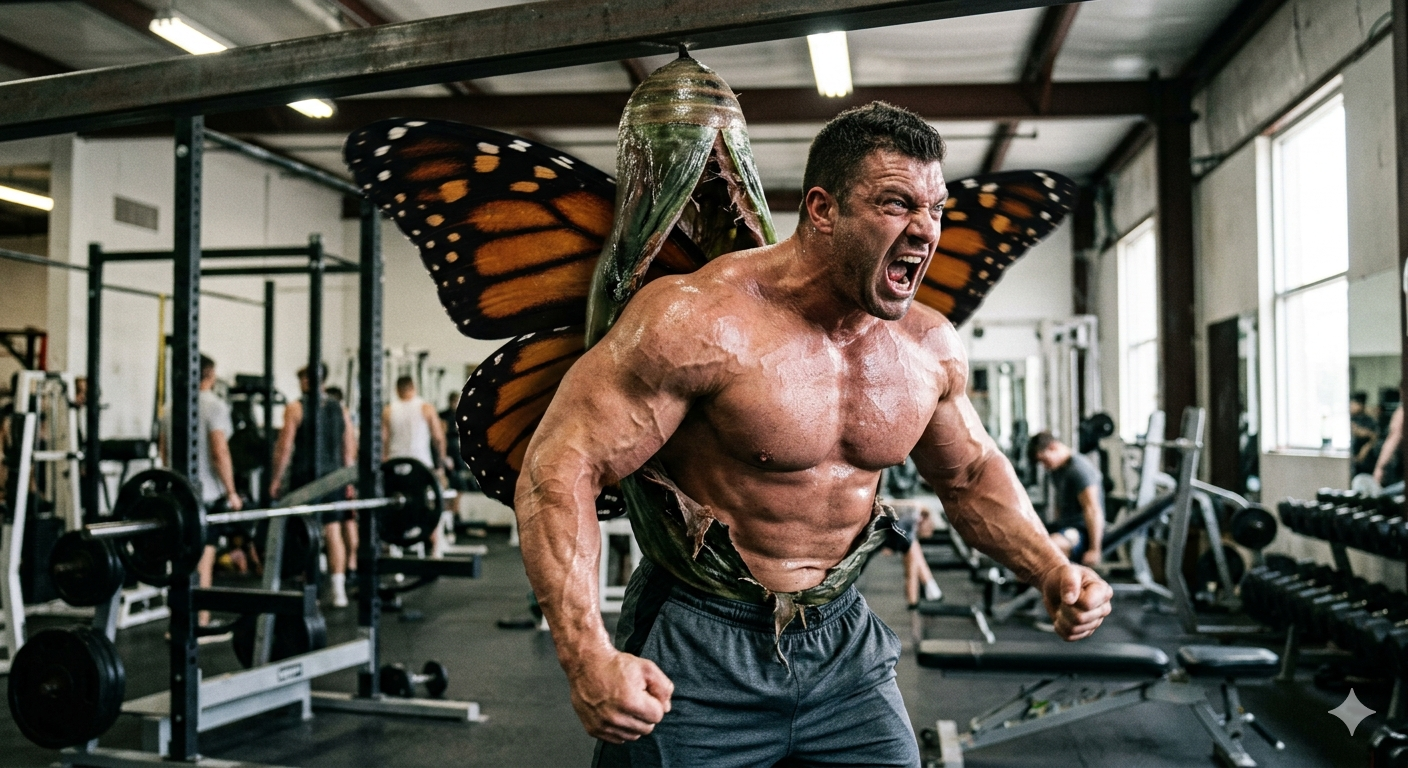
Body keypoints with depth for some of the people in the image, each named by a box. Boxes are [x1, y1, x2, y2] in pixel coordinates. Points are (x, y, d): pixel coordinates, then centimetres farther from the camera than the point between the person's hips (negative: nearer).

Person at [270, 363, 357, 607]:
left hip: (305, 477, -3)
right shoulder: (340, 409, 8)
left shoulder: (295, 409, -5)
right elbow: (350, 448, 10)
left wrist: (276, 479, -1)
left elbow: (285, 447, -8)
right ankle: (339, 591, 1)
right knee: (333, 530, 3)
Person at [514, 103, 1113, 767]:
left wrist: (1051, 570, -1)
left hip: (842, 647, 5)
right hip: (696, 655, -5)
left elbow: (971, 474, 15)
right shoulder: (699, 320, -22)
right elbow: (561, 466, -22)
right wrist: (587, 656, -32)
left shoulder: (930, 346, -2)